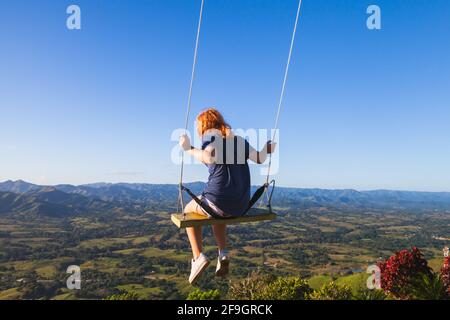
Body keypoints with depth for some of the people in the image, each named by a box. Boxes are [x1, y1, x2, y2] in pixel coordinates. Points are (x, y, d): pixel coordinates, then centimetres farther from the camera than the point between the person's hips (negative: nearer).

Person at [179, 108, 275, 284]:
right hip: (241, 206, 6)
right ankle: (223, 254, 23)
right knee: (218, 213, 39)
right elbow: (259, 158, 15)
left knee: (189, 210, 25)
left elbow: (209, 157, -22)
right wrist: (266, 150, 32)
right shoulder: (239, 139, 15)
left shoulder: (210, 135, -1)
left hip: (218, 201, -6)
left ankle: (198, 257, 10)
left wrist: (190, 149, -11)